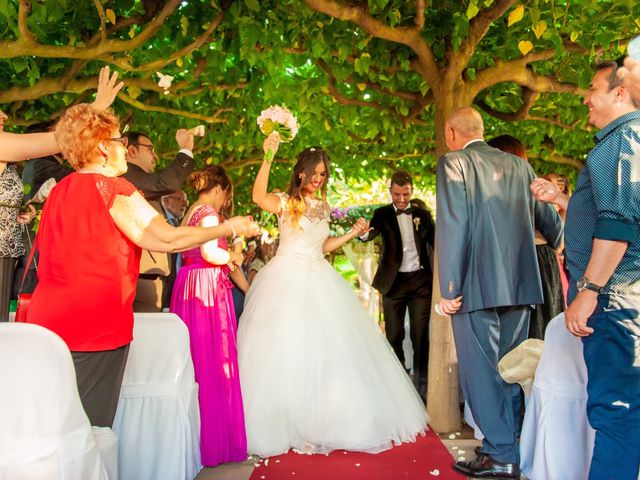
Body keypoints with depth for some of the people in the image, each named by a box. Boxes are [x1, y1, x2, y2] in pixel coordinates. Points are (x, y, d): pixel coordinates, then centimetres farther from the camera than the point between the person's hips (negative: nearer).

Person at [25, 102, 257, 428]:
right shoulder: (112, 187, -11)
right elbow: (168, 239, -18)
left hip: (48, 321, 8)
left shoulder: (60, 190, 12)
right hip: (96, 324, -7)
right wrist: (229, 228, -7)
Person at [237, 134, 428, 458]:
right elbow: (258, 197, -25)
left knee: (326, 350, 6)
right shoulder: (285, 202, -3)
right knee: (287, 348, -3)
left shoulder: (322, 207, 15)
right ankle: (287, 424, 13)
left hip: (318, 282, 6)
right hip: (287, 282, -5)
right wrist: (268, 157, -32)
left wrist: (353, 233, 12)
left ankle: (326, 422, 22)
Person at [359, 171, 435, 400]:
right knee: (394, 337, 6)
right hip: (393, 282, 0)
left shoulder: (423, 215, 9)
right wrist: (364, 232, -38)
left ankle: (422, 388, 10)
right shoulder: (382, 214, 3)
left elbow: (435, 243, 9)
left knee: (420, 336, 1)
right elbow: (370, 234, -14)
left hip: (420, 280, 1)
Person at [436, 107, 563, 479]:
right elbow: (549, 220, 16)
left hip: (476, 285, -6)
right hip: (520, 284, 6)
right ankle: (506, 444, 25)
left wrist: (449, 288, -12)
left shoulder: (453, 163, -4)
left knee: (481, 370, 2)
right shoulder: (519, 165, 12)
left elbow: (453, 226, -13)